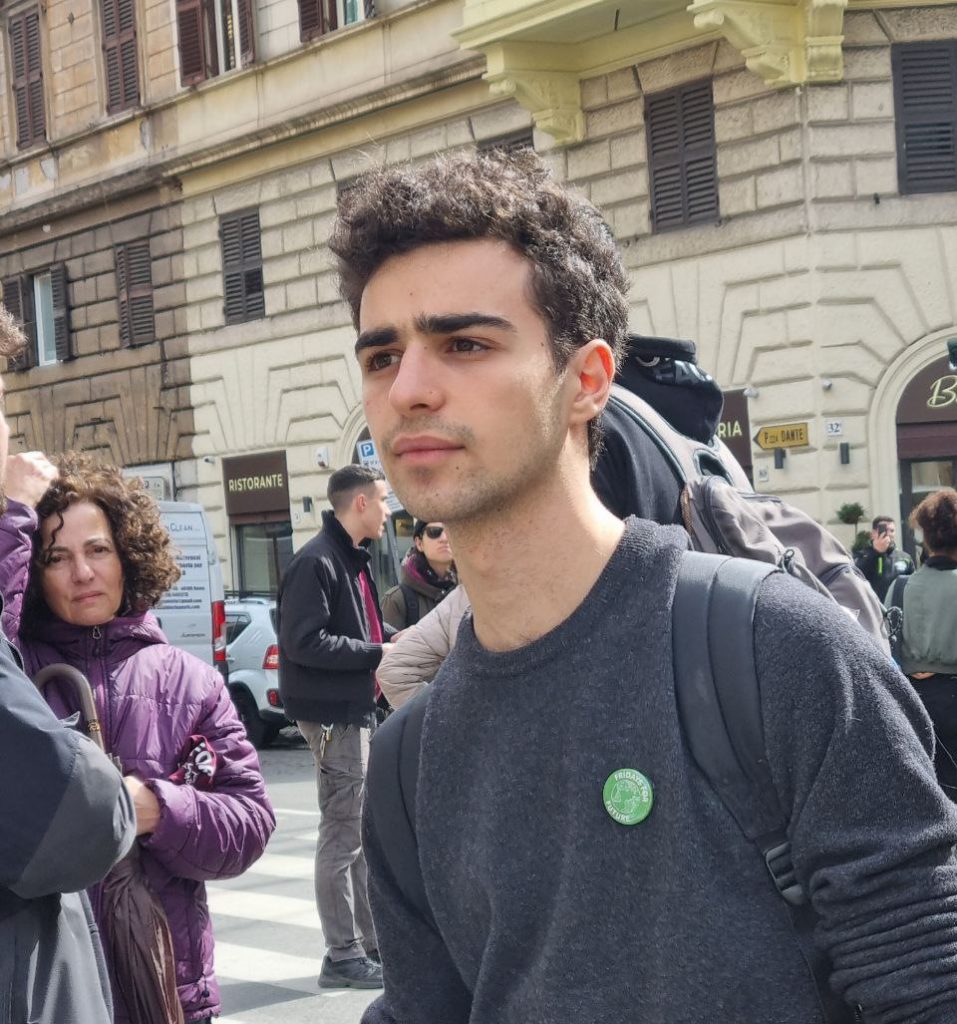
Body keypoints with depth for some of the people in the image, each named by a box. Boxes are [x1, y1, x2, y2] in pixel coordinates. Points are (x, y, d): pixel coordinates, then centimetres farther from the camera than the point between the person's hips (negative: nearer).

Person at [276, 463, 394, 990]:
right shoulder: (317, 562, -17)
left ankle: (370, 943, 26)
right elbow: (305, 641, -23)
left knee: (359, 832, 16)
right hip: (332, 714, -10)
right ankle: (343, 955, 4)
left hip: (356, 708, 10)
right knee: (343, 833, -4)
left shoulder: (353, 559, 15)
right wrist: (380, 653, -19)